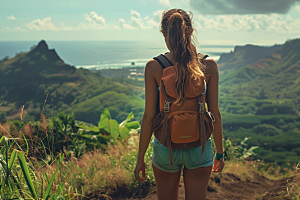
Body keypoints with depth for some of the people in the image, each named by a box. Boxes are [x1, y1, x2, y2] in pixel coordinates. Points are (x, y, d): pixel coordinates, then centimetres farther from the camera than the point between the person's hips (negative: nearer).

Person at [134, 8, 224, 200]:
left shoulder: (154, 67, -12)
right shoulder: (209, 65, -8)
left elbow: (149, 117, -10)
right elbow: (215, 114, -4)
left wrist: (140, 158, 1)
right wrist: (219, 153, 9)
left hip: (166, 147, 0)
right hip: (199, 148, 1)